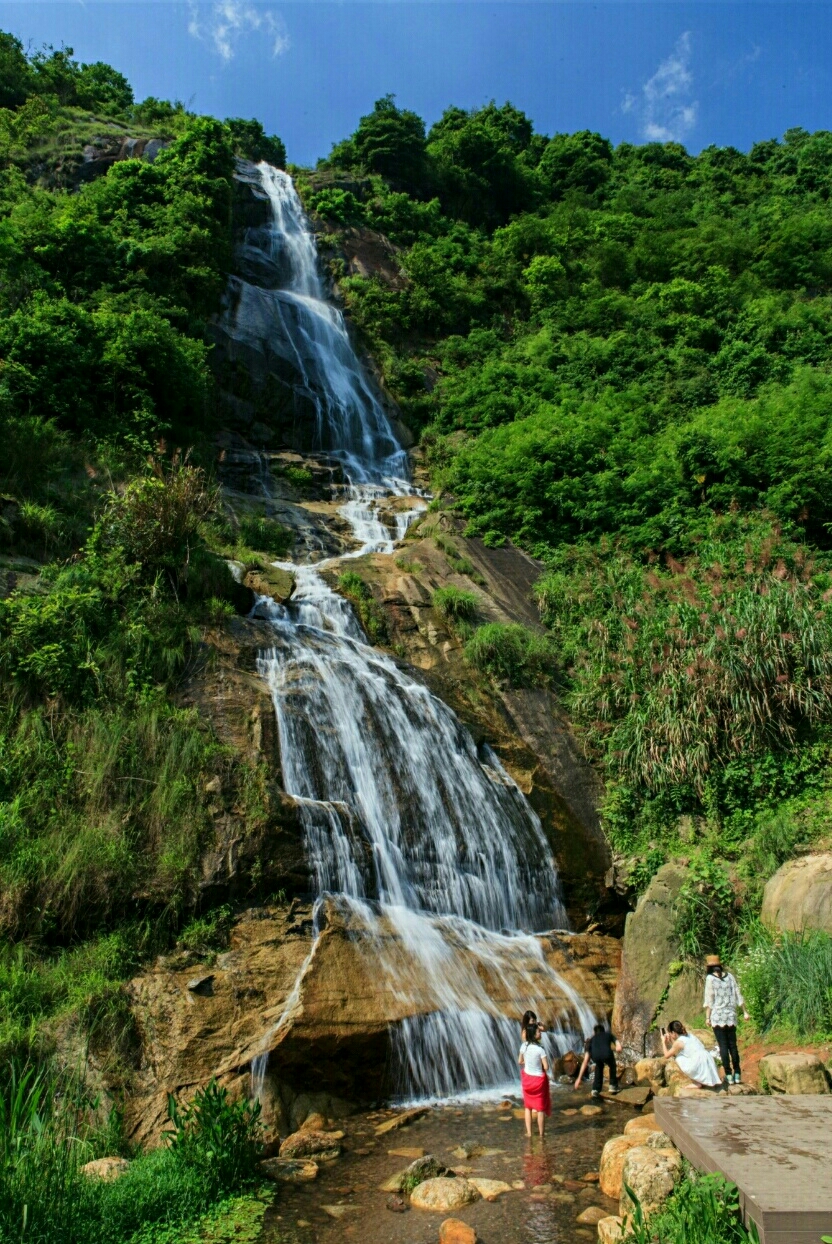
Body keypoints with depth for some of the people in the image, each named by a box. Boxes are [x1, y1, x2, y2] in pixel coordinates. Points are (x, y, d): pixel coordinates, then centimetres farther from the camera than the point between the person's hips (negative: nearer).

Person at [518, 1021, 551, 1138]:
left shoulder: (524, 1046, -9)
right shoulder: (539, 1049, -23)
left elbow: (520, 1062, 4)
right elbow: (546, 1067, -18)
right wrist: (539, 1065, 2)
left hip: (527, 1078, 4)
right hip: (538, 1079, -4)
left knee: (528, 1107, 18)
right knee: (540, 1108, 11)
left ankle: (529, 1133, 22)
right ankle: (541, 1134, 19)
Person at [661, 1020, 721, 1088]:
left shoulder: (678, 1042, -4)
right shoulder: (689, 1035, 18)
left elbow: (667, 1055, 8)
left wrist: (663, 1042, 19)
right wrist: (669, 1041, 28)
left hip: (698, 1063, -8)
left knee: (678, 1058, 7)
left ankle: (698, 1083, 10)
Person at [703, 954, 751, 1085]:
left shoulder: (710, 978, -6)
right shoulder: (729, 976, 6)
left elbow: (709, 1000, -7)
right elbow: (738, 995, 7)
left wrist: (707, 1017, -3)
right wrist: (745, 1012, 15)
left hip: (717, 1016, -4)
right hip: (731, 1015, 4)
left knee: (723, 1046, 1)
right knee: (733, 1045, 12)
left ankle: (729, 1075, 1)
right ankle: (737, 1074, 15)